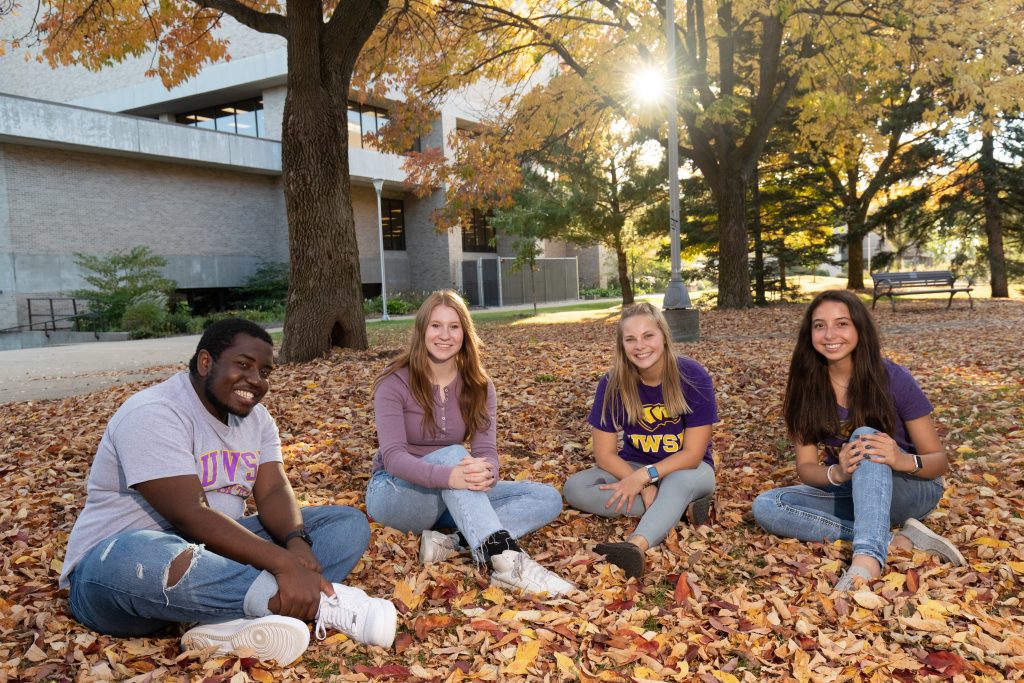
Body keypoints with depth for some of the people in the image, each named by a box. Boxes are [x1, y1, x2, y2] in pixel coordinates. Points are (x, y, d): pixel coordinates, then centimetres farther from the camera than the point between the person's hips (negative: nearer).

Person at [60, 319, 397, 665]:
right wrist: (284, 563, -35)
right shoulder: (153, 414, -19)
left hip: (214, 551, 7)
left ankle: (233, 623, -28)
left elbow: (274, 492, -5)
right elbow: (192, 516, -28)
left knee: (350, 523, -5)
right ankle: (321, 603, -32)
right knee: (140, 560, -45)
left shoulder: (256, 417, 6)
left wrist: (297, 543, -27)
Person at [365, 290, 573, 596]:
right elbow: (392, 456, -25)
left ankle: (450, 541, -30)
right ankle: (506, 560, -50)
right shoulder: (395, 383, -13)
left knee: (548, 499, -13)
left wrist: (486, 474, -40)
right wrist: (448, 476, -45)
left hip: (452, 498, 5)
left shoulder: (478, 386, -1)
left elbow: (486, 450, -13)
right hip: (397, 493, -5)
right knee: (452, 453, -36)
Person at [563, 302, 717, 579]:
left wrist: (644, 476, -29)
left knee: (681, 481, -39)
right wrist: (644, 487, -26)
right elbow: (605, 454, -10)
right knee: (575, 487, -23)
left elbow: (693, 454, -17)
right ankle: (683, 508, -25)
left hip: (688, 470, -3)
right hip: (634, 469, 3)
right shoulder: (613, 383, -14)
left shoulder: (693, 376, -19)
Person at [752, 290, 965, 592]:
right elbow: (806, 467, -8)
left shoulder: (892, 378, -15)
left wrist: (905, 461, -35)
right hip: (851, 493, 3)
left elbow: (940, 460, -11)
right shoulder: (807, 386, -9)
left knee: (866, 437, -34)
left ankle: (868, 560, -52)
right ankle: (896, 541, -27)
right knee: (766, 506, -23)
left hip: (910, 491, -3)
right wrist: (837, 473, -32)